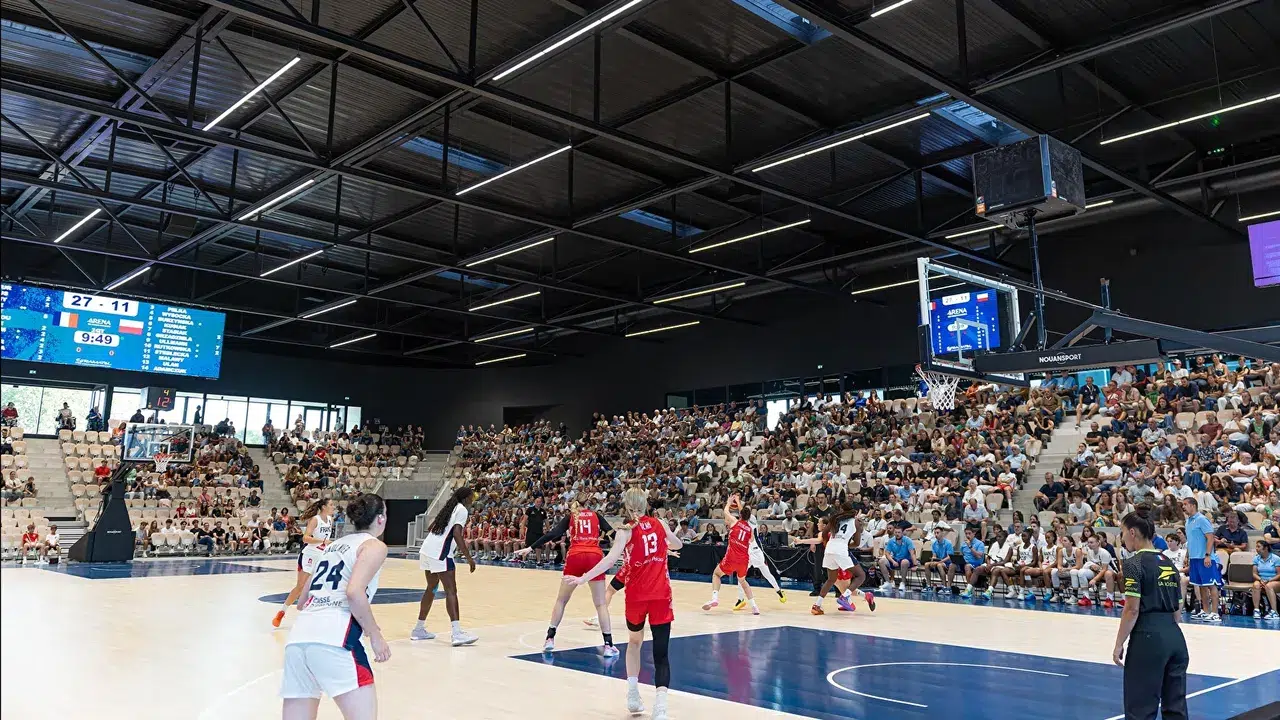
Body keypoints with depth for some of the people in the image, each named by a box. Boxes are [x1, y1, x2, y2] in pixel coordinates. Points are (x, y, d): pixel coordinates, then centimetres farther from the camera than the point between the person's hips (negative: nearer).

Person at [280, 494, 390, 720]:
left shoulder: (333, 545, 27)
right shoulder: (375, 546, 6)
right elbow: (354, 592, -13)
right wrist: (375, 635, -3)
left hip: (298, 636, 8)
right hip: (333, 639, -8)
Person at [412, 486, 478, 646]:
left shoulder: (449, 507, 21)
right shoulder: (462, 510, -4)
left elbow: (430, 528, 28)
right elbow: (457, 533, -17)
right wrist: (469, 558, -16)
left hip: (427, 550, 9)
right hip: (440, 553, -9)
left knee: (431, 588, 20)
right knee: (451, 590, -11)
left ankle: (419, 629, 28)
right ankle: (457, 633, -19)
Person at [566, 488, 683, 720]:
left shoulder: (627, 530, -4)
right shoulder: (659, 524, 6)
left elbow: (610, 559, -18)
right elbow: (678, 545, 23)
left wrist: (583, 578, -17)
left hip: (637, 595, -1)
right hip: (661, 595, 1)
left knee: (634, 642, 26)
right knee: (661, 654, -3)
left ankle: (633, 695, 24)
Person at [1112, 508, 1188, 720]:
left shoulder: (1135, 563, -10)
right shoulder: (1168, 563, 13)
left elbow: (1132, 610, -14)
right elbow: (1176, 609, 16)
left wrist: (1119, 645, -9)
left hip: (1148, 637, -8)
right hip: (1175, 636, 8)